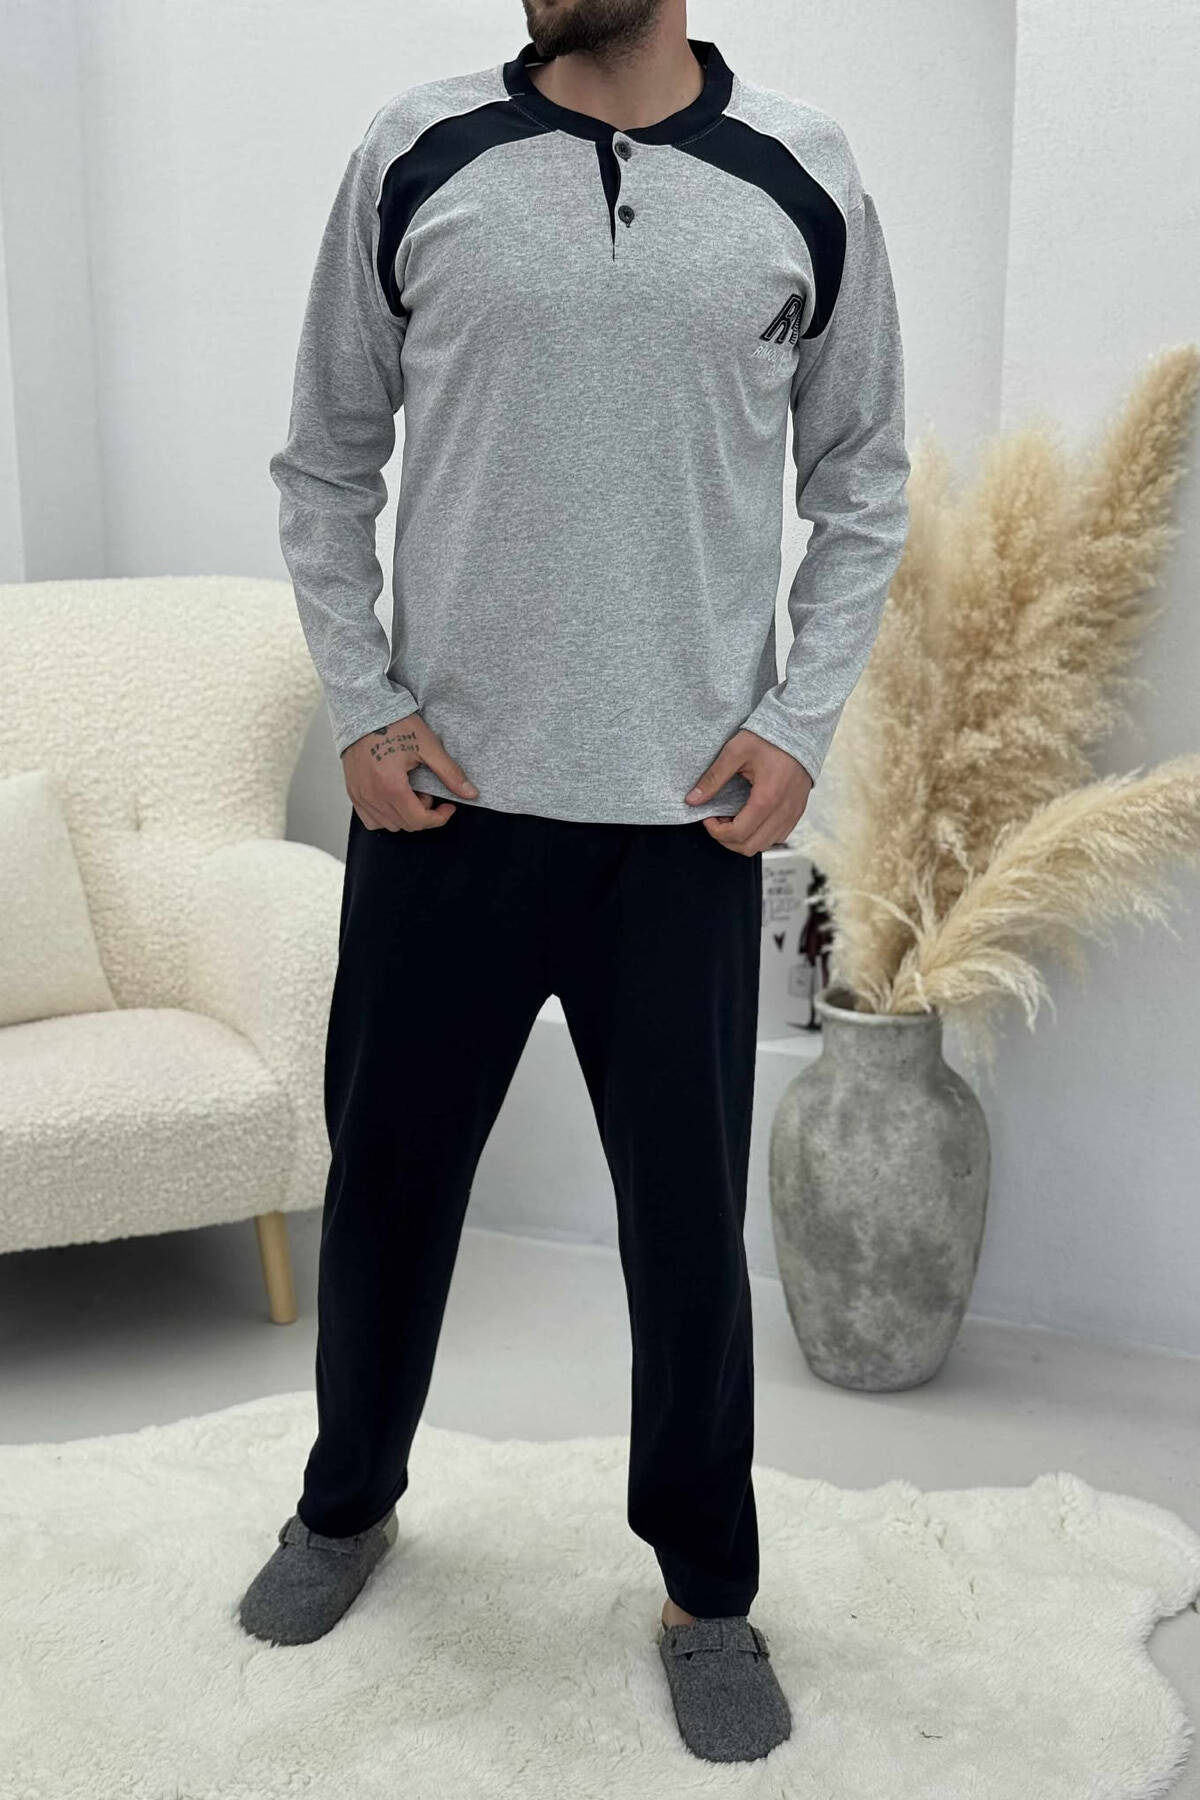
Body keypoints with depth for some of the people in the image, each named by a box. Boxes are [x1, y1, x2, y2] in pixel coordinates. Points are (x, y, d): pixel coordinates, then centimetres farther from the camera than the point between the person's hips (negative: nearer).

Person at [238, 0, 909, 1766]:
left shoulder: (806, 180, 2)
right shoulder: (417, 157, 2)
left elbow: (863, 487, 8)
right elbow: (325, 465, 7)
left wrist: (799, 725, -3)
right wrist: (361, 706, -2)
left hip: (689, 819, 0)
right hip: (443, 800, 1)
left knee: (691, 1221, 8)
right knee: (386, 1177, 14)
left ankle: (711, 1588, 30)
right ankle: (350, 1499, 40)